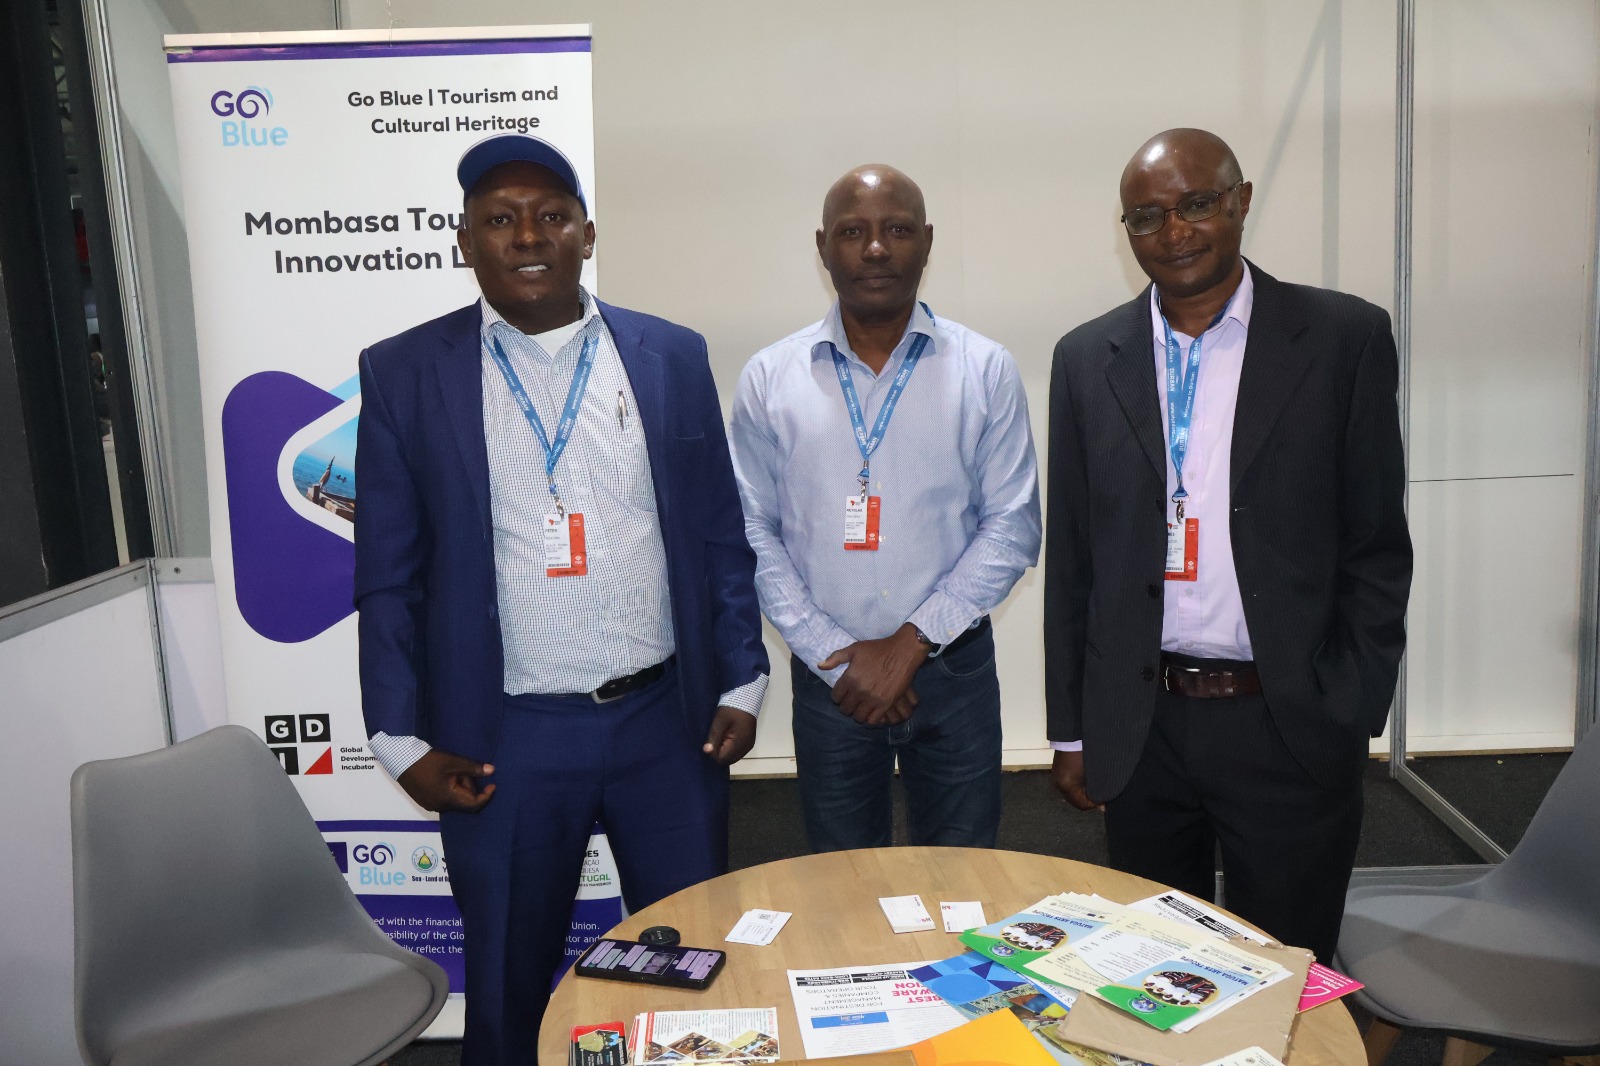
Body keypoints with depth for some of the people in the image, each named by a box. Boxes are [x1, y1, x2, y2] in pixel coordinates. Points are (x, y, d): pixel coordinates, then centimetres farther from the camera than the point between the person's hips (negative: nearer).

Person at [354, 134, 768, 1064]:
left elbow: (722, 536, 5)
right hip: (505, 742, -1)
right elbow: (388, 576, 0)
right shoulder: (405, 373, -2)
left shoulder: (672, 356, 1)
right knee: (511, 987, 17)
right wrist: (403, 741, -3)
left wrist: (742, 684, 2)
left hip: (669, 722, 2)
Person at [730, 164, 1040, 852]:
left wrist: (912, 642, -12)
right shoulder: (769, 379, -1)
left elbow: (1013, 525, -4)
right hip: (827, 679, 1)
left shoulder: (985, 370, -2)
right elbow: (753, 532, -2)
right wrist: (835, 656, -9)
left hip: (954, 669, 0)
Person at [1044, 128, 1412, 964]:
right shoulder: (1087, 359, 3)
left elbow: (1377, 545, -1)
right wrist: (1070, 731, 6)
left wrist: (1352, 720, -6)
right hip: (1138, 729, 2)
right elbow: (1071, 557, 5)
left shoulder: (1343, 338, -3)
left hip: (1290, 729, -2)